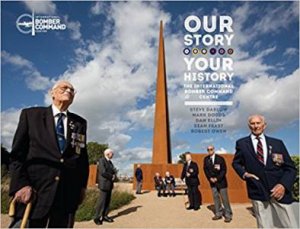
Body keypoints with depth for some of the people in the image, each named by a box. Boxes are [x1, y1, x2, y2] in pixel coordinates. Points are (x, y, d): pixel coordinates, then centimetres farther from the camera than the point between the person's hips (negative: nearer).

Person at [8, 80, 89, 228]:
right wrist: (20, 184, -9)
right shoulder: (30, 114, 7)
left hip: (68, 193, 2)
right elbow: (17, 154, 2)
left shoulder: (80, 123, 11)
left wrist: (82, 185, 6)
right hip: (35, 191, -2)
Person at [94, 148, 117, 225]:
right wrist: (111, 177, -11)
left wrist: (114, 176, -7)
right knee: (102, 201, -5)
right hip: (104, 184, -8)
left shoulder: (110, 162, 17)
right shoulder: (101, 160, -10)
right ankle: (97, 217, 4)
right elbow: (103, 172, -20)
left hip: (110, 184, 8)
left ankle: (105, 216, 14)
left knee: (107, 201, 8)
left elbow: (113, 171, 15)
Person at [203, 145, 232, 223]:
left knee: (224, 198, 0)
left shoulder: (220, 158, -9)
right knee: (215, 197, 8)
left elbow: (224, 170, -10)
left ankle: (228, 215, 9)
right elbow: (205, 169, 6)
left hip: (221, 181, -4)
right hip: (212, 181, 4)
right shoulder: (206, 159, 1)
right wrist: (210, 178, -8)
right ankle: (218, 214, 17)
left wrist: (217, 178, -16)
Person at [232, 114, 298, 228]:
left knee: (291, 225, 4)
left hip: (279, 190, 1)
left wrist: (284, 185, -11)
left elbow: (290, 167, 5)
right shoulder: (241, 143, 4)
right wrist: (244, 173, -4)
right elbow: (236, 163, 15)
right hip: (258, 192, -1)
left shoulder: (277, 143, 7)